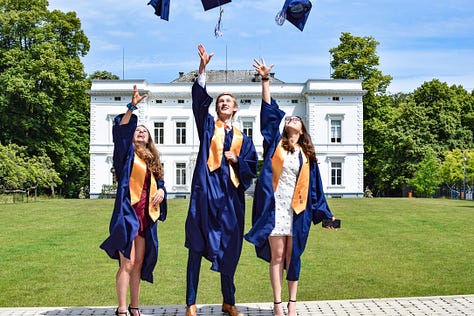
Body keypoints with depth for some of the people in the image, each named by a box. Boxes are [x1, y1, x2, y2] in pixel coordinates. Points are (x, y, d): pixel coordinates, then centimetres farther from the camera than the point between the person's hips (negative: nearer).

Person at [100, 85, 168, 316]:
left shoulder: (152, 159, 18)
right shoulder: (127, 152, 1)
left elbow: (159, 181, 21)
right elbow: (121, 131, -16)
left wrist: (161, 191, -2)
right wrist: (132, 107, -25)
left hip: (145, 215, 7)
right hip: (127, 212, -6)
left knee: (139, 263, 12)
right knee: (127, 263, -10)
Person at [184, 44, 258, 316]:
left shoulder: (242, 138, 15)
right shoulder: (208, 125, 10)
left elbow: (252, 168, 12)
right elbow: (199, 99, -4)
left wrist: (236, 160, -7)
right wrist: (203, 69, -14)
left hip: (231, 194, 2)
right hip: (206, 191, -2)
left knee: (229, 249, 8)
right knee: (197, 247, -4)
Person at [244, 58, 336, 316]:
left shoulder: (307, 155, 12)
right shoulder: (276, 142, 7)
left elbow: (314, 187, 14)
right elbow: (269, 110, -1)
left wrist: (323, 213, 10)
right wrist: (265, 79, -7)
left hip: (296, 208, 2)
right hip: (275, 204, -2)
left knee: (292, 255, 6)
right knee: (277, 255, -3)